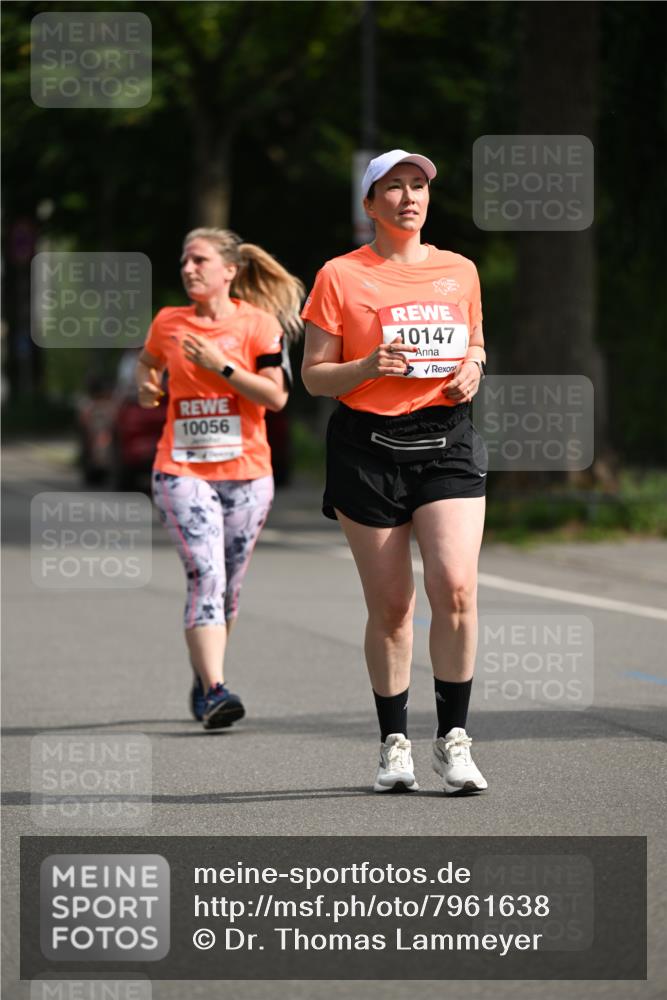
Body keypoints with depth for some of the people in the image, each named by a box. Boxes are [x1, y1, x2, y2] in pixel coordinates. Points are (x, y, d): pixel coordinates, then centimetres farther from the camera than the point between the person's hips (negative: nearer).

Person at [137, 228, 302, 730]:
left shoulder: (259, 324, -2)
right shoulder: (168, 323, 6)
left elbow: (276, 396, -9)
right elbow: (148, 362, 28)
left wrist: (221, 366, -14)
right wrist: (147, 386, 7)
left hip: (245, 472, 0)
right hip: (181, 470, 0)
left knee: (228, 586, 10)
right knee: (206, 575, -16)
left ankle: (205, 676, 32)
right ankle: (214, 690, -23)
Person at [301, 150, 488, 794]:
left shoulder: (460, 271, 12)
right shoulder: (340, 276, 2)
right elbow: (313, 377, 2)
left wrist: (473, 369, 2)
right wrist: (368, 367, -16)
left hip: (447, 441, 2)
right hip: (368, 445, -2)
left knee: (455, 587, -15)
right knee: (390, 606, 1)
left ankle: (452, 738, -4)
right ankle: (394, 742, 15)